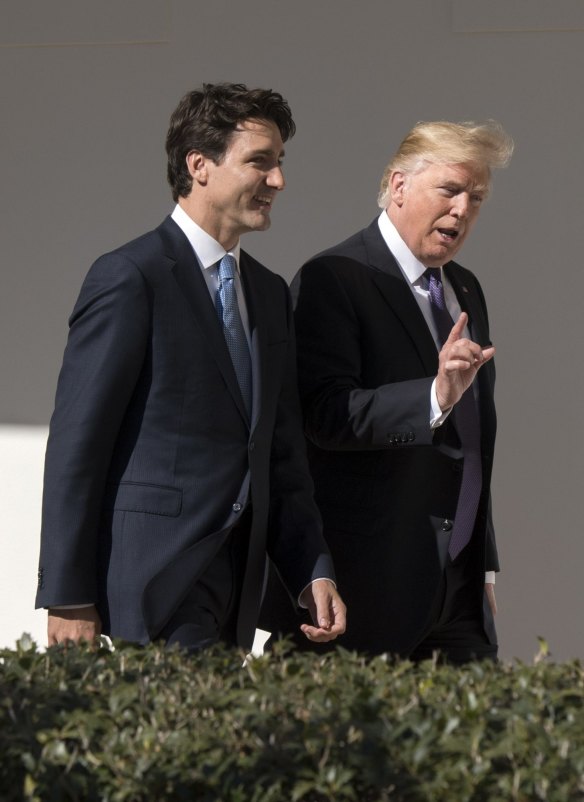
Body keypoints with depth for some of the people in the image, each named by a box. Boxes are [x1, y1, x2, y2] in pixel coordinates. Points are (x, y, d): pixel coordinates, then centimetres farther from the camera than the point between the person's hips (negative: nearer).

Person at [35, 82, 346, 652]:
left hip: (233, 598, 7)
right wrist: (68, 600, -13)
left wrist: (313, 573, 8)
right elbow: (75, 447, -10)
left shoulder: (270, 293, 18)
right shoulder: (131, 277, -7)